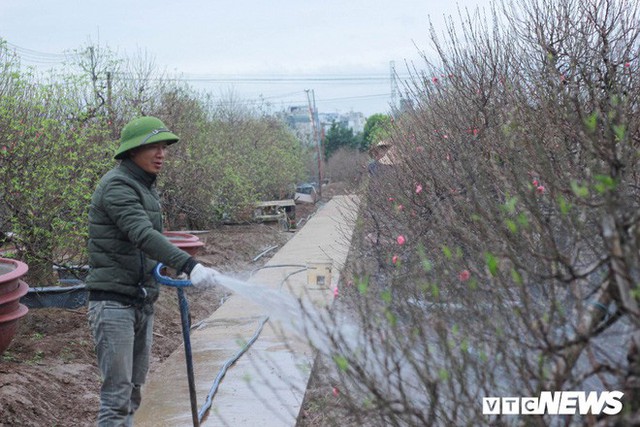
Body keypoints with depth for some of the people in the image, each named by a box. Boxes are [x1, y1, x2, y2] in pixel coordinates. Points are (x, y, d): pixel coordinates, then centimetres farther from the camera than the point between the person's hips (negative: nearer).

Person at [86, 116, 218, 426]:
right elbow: (143, 236, -31)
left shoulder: (145, 188, 16)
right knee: (117, 393, -10)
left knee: (133, 389, 14)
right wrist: (188, 265, -41)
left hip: (142, 303, 9)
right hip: (113, 303, -9)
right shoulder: (117, 185, -15)